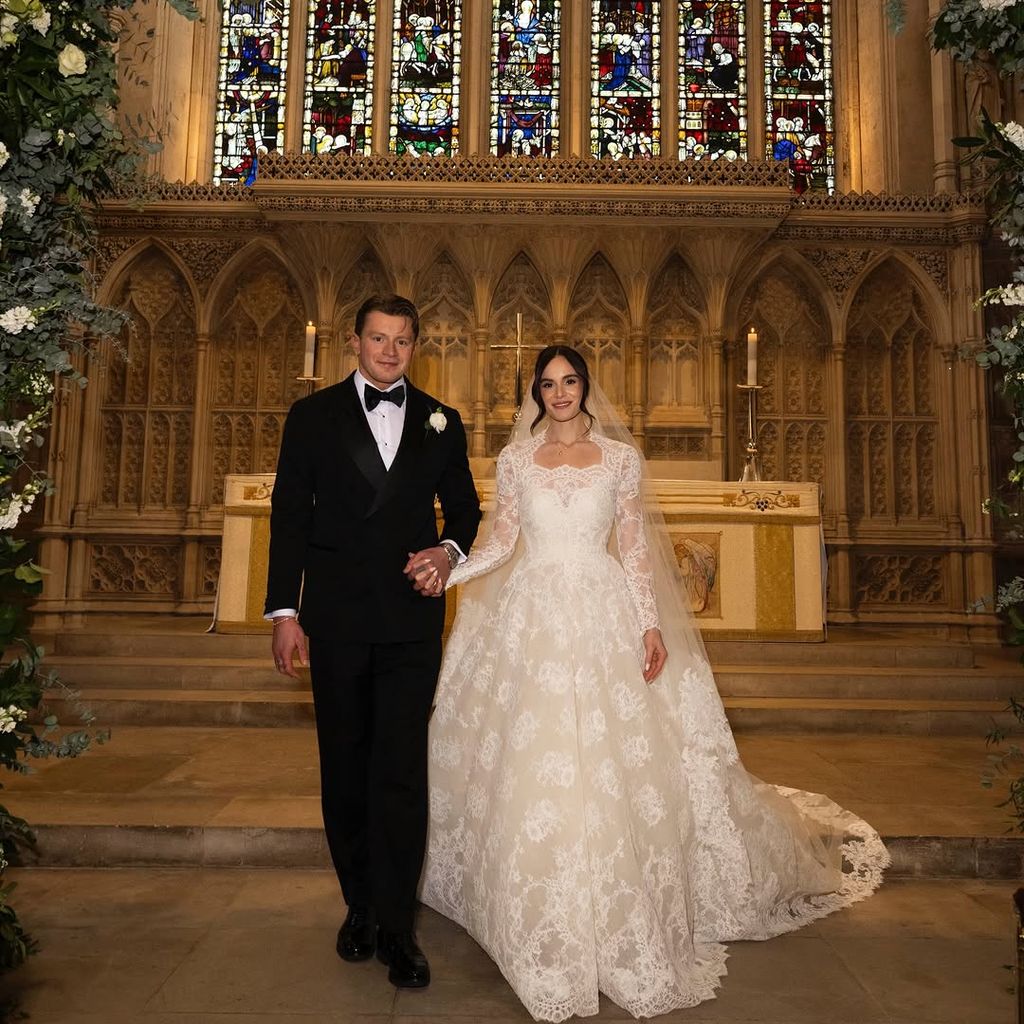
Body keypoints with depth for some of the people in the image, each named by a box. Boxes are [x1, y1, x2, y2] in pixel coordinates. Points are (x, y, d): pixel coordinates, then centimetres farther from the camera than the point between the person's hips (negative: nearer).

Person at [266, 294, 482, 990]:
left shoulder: (441, 422, 9)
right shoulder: (313, 416, 6)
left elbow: (464, 505, 17)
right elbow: (290, 516, 2)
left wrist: (449, 550, -6)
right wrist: (284, 611, -4)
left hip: (411, 617, 0)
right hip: (335, 617, 1)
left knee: (402, 770, -3)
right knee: (344, 768, 11)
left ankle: (395, 926, 9)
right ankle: (361, 907, 27)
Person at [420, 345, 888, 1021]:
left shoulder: (621, 456, 5)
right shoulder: (516, 457, 7)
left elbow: (634, 547, 3)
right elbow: (501, 540, 7)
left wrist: (651, 624, -4)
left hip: (604, 618, -1)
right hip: (530, 617, 1)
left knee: (614, 769, 0)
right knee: (532, 771, 2)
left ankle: (624, 927, 20)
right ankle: (546, 929, 21)